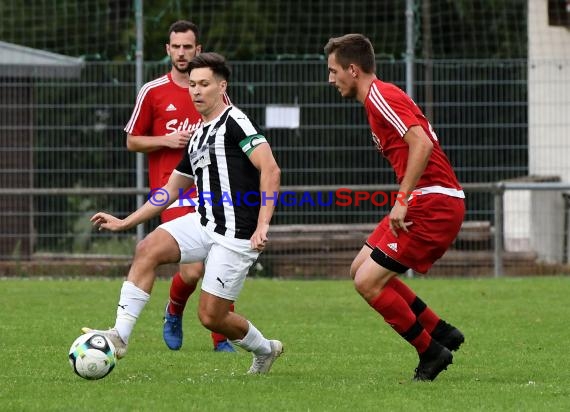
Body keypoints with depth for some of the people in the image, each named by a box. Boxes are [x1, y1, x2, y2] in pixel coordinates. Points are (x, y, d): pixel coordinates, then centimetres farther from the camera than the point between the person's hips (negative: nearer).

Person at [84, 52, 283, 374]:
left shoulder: (235, 123, -7)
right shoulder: (197, 138, 19)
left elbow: (270, 170, -18)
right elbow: (171, 191, 27)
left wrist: (262, 225, -26)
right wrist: (124, 223, 22)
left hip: (236, 234, -7)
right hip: (204, 223, 7)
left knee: (211, 316, -5)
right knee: (147, 250, -16)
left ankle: (265, 350, 24)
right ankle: (120, 336, -19)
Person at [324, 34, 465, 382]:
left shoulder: (381, 96, -13)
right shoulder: (381, 96, 19)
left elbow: (421, 144, -25)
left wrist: (402, 200, -25)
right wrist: (404, 201, 16)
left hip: (432, 204, -11)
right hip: (425, 201, 11)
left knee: (368, 283, -10)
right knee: (360, 269, 14)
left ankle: (431, 351, 2)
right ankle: (441, 332, 17)